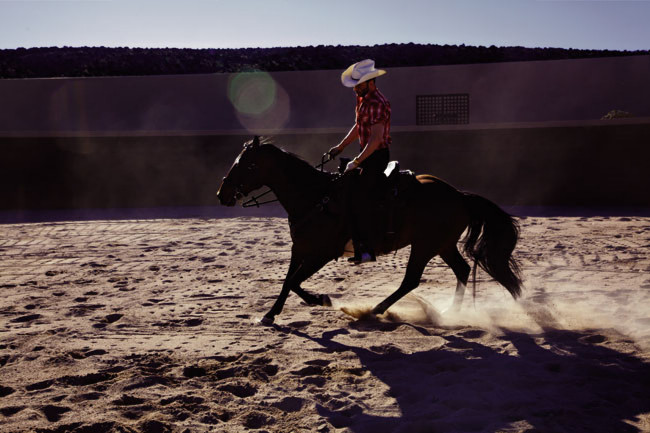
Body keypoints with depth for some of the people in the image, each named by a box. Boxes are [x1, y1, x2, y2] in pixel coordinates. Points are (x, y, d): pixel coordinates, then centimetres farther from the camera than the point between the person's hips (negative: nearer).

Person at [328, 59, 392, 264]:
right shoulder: (362, 99, 12)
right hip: (367, 155, 10)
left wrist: (356, 162, -26)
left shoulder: (377, 104, -20)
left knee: (361, 199, -15)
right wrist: (340, 146, 16)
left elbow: (376, 138, -26)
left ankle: (368, 249, -9)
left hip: (377, 155, -10)